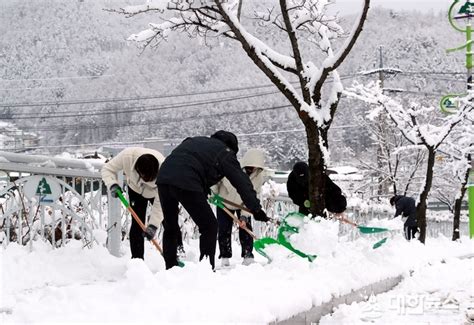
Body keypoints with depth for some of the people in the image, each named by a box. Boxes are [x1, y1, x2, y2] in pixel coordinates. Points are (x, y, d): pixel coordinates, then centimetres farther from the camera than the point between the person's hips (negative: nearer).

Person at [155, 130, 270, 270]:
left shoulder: (195, 140, 31)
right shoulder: (225, 152, 11)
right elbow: (242, 182, 6)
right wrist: (256, 209, 7)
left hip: (163, 176, 7)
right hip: (186, 183, -7)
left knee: (170, 226, 23)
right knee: (209, 226, 7)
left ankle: (170, 268, 25)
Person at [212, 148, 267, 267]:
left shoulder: (259, 177, -26)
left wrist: (244, 215, -27)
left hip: (243, 205, 1)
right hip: (224, 202, -1)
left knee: (246, 228, -6)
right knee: (224, 230, -2)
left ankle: (248, 256, 3)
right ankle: (224, 257, 8)